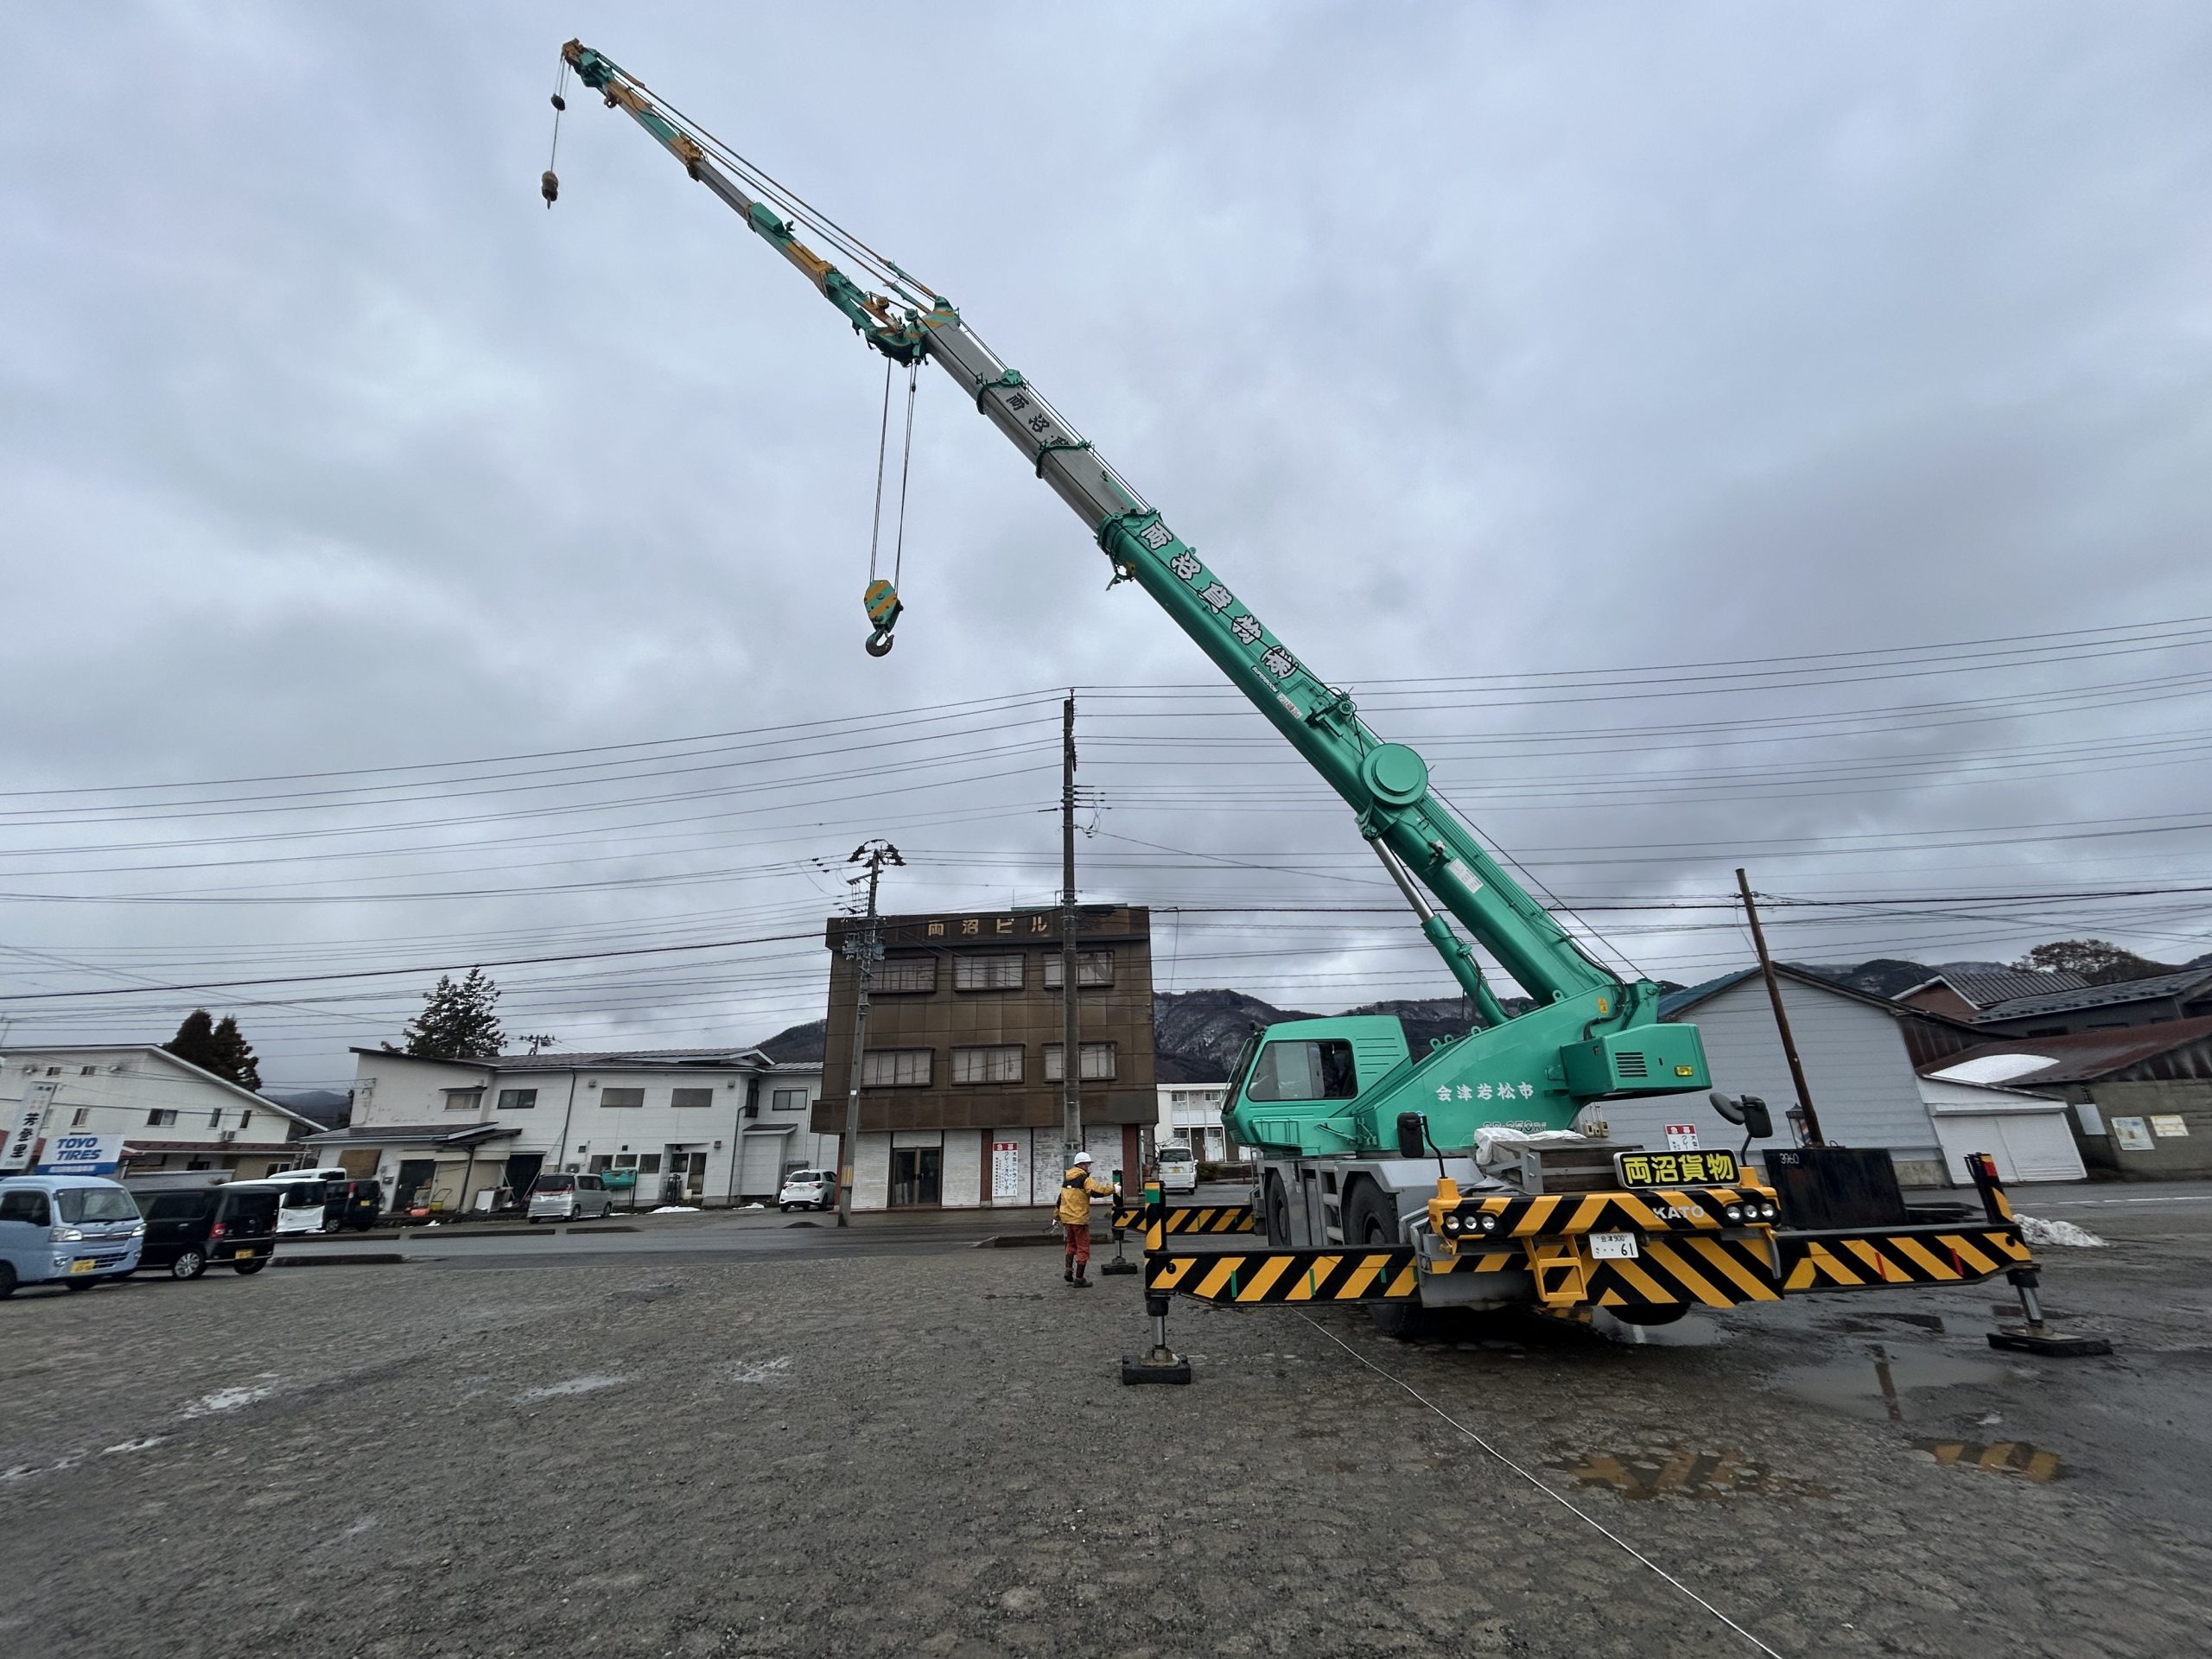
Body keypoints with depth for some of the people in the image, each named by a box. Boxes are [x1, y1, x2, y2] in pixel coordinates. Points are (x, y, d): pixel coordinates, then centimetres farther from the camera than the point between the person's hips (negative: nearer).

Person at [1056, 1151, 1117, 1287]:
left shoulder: (1067, 1178, 13)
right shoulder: (1084, 1178, -12)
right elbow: (1097, 1191, -25)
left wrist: (1057, 1216, 26)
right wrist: (1113, 1189, -13)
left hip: (1067, 1217, 8)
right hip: (1079, 1218, -8)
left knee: (1071, 1244, 25)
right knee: (1083, 1248, 2)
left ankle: (1069, 1270, 14)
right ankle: (1079, 1279, 5)